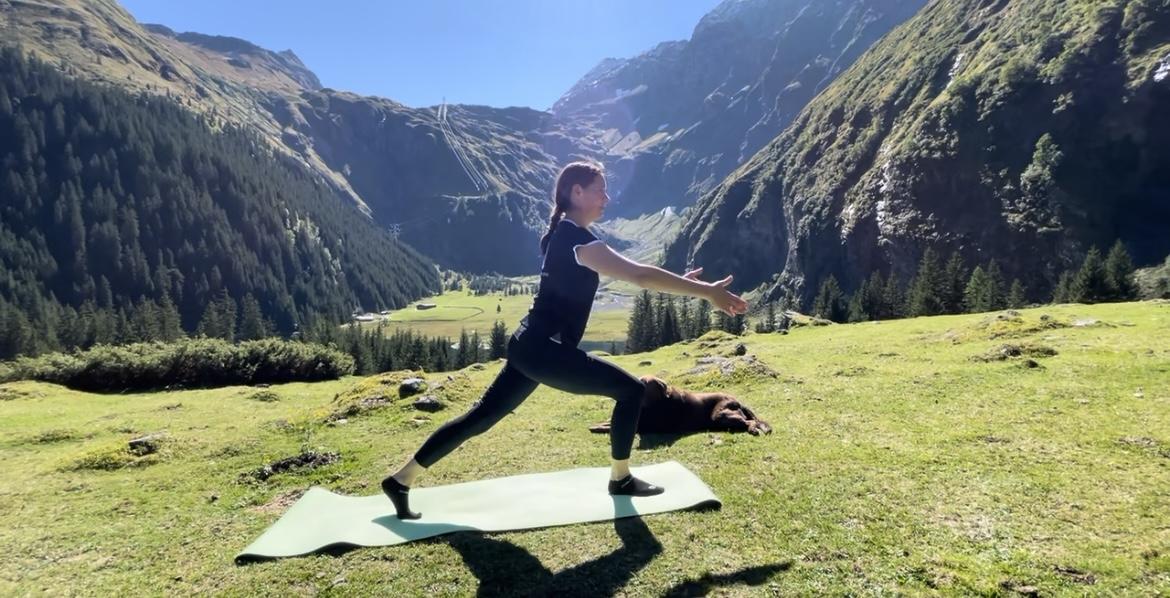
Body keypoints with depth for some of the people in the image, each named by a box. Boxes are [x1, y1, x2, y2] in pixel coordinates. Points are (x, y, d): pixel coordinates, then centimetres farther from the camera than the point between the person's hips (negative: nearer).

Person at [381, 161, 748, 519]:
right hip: (546, 350, -10)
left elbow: (628, 272, 21)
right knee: (631, 390, 1)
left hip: (530, 346, 10)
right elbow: (638, 275, -24)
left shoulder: (563, 235, 15)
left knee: (481, 416, 15)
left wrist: (678, 281, 18)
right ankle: (620, 479, 16)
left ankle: (400, 481, 23)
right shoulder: (577, 238, -16)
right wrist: (706, 292, -22)